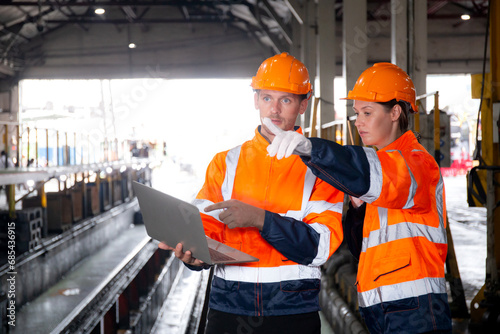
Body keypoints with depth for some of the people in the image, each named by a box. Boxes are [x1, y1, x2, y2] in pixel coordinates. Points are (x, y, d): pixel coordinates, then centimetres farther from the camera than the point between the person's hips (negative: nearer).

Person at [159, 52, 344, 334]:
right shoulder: (226, 163, 9)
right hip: (229, 307, 2)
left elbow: (322, 245, -11)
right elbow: (206, 229, 2)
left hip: (293, 310, -2)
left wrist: (260, 219, -22)